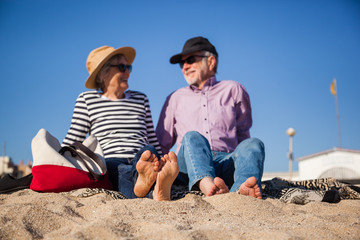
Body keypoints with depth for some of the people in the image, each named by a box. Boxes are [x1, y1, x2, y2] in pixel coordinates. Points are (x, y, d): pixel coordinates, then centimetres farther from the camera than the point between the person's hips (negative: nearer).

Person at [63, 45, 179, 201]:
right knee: (112, 166, -37)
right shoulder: (87, 100, 15)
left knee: (148, 151, -33)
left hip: (141, 159, 2)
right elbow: (72, 142, 12)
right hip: (110, 162, -2)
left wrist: (162, 163, 12)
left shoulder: (140, 99, 25)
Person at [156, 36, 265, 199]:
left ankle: (242, 190, -59)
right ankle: (206, 185, -61)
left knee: (253, 144, -27)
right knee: (192, 137, -30)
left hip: (226, 162, 1)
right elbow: (161, 144, 24)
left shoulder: (232, 90, 21)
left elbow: (243, 133, 23)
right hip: (189, 167, 0)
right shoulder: (176, 98, 25)